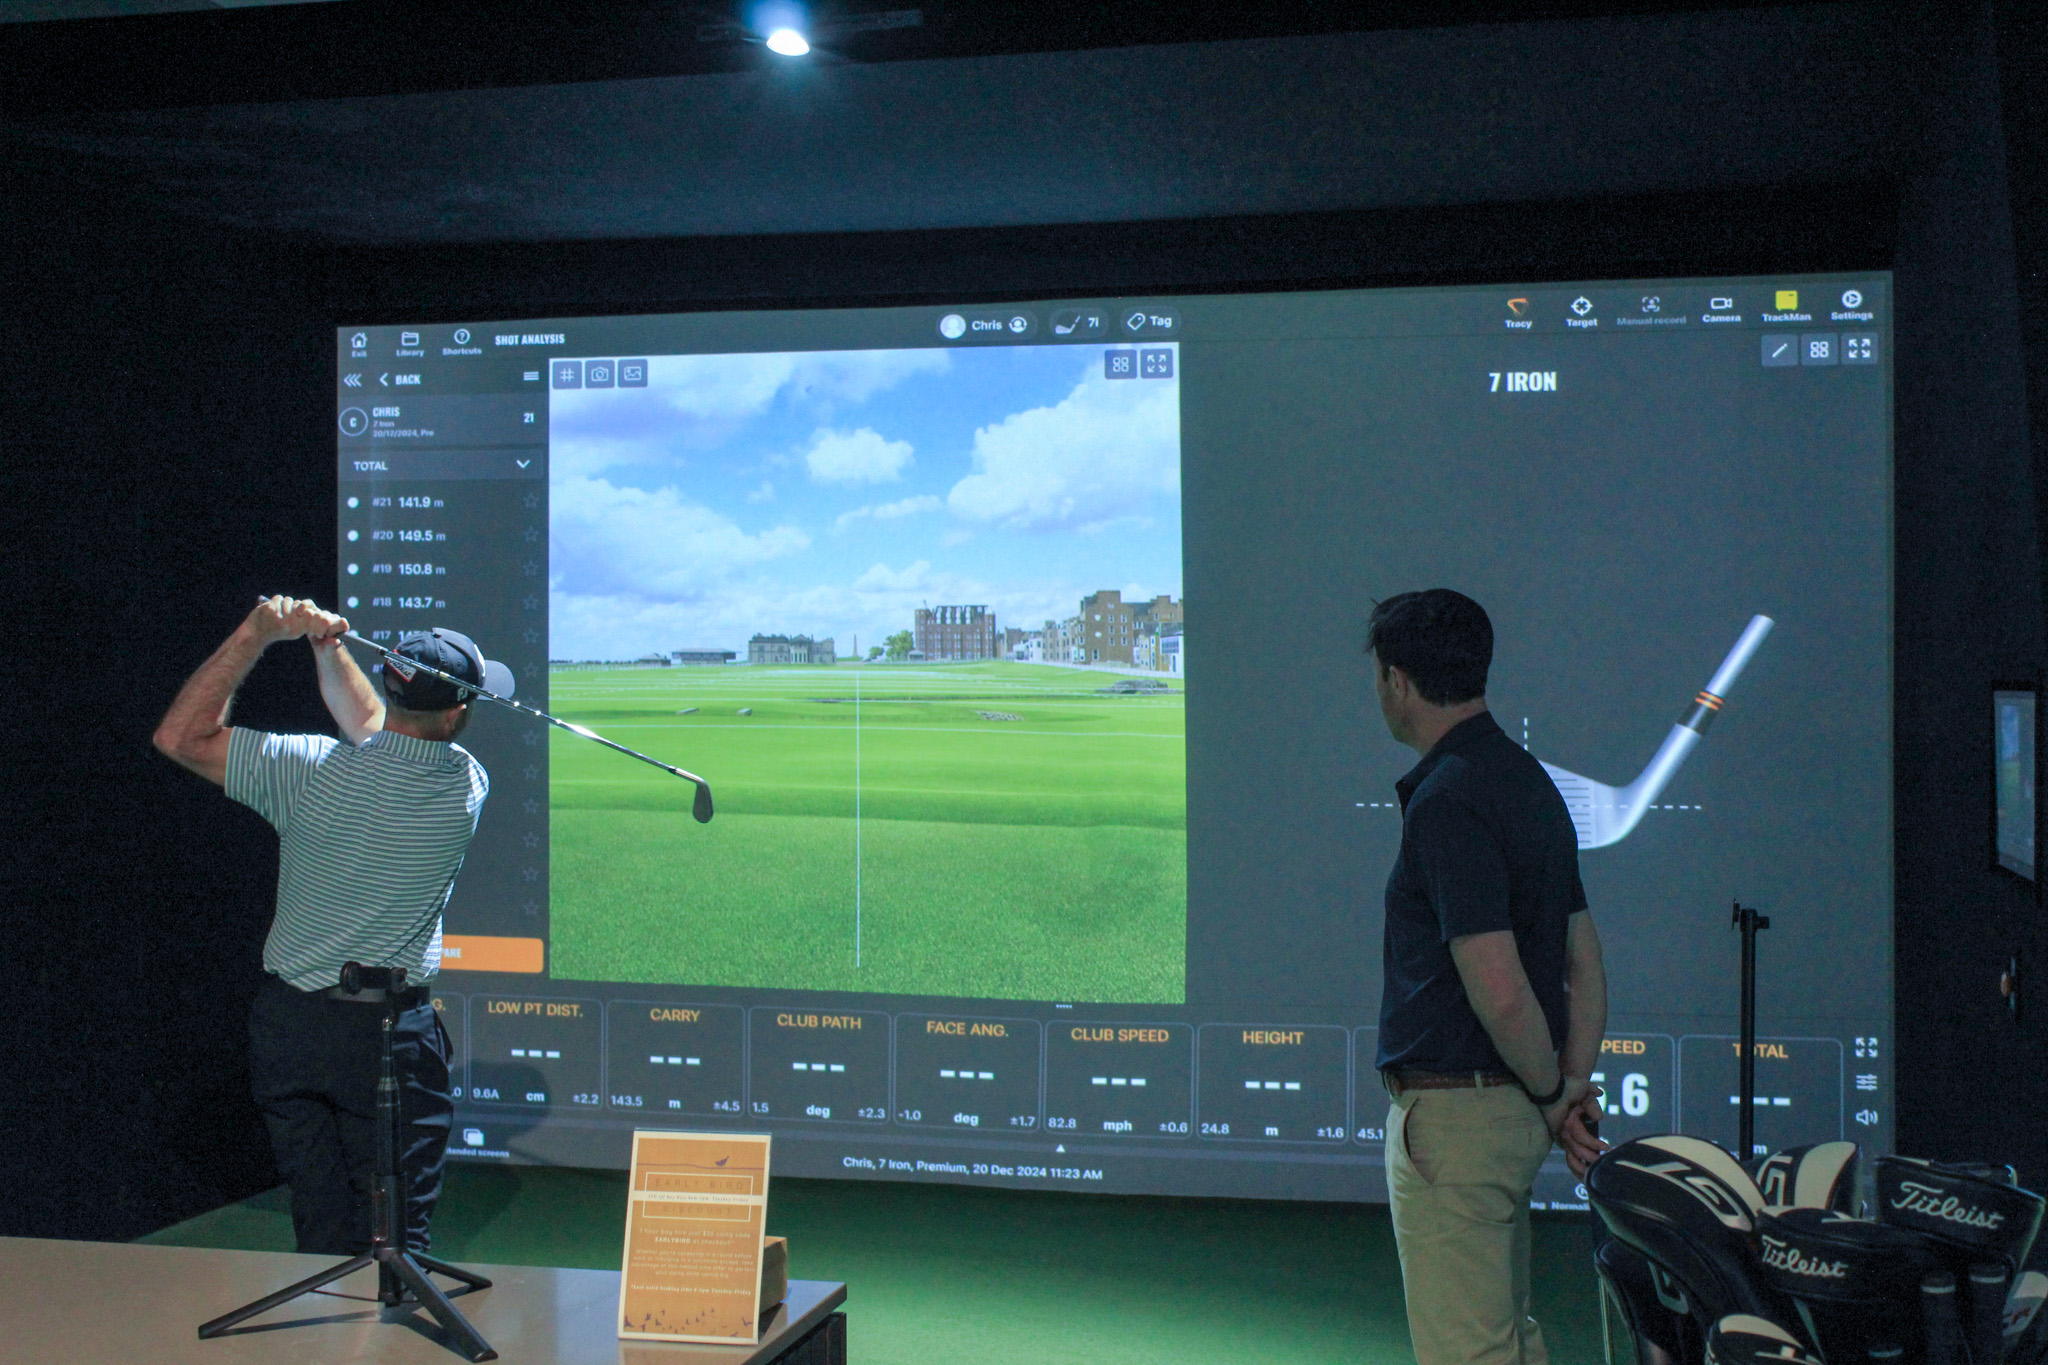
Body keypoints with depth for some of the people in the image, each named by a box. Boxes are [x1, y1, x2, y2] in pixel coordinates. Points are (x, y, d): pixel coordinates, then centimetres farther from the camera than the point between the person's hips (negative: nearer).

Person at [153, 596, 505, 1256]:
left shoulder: (311, 771, -14)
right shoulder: (466, 785, -7)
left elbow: (180, 736, -5)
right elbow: (372, 726, 12)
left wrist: (256, 634, -5)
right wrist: (326, 644, 8)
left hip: (288, 1024, 1)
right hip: (391, 1032, -1)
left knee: (322, 1234, 12)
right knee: (395, 1238, 7)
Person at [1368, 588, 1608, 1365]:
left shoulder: (1446, 801, -20)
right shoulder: (1528, 781, 11)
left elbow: (1497, 991, -25)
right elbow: (1584, 961, 13)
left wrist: (1553, 1094, -10)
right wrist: (1575, 1084, 7)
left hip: (1452, 1116, -10)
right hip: (1511, 1113, 10)